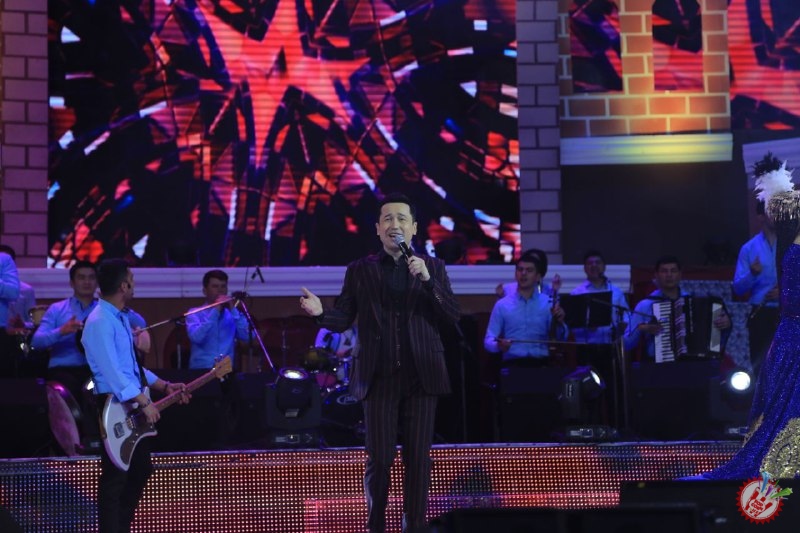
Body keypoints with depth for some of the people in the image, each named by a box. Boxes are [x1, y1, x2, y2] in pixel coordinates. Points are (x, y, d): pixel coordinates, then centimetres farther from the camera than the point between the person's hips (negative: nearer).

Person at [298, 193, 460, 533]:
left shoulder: (433, 267, 9)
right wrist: (321, 312, -20)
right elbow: (343, 320, 2)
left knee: (418, 459, 2)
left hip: (421, 375, 1)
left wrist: (427, 280, -13)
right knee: (379, 460, 0)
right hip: (379, 377, 0)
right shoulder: (360, 270, 8)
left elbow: (452, 316, 0)